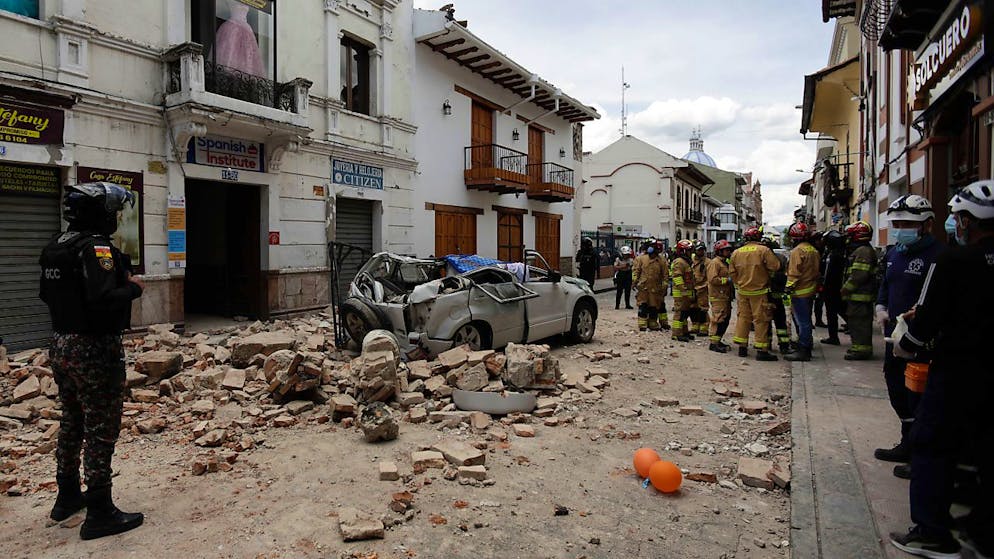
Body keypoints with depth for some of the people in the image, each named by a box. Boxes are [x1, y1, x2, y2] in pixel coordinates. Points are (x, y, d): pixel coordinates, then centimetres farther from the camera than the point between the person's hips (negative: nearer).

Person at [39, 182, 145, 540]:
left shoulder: (56, 247, 9)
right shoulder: (95, 247, -19)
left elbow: (47, 295, 17)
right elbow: (103, 300, -29)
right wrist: (133, 287, -13)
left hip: (61, 346, 10)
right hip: (95, 350, -9)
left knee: (72, 422, 21)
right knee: (101, 429, -2)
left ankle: (68, 497, 36)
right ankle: (100, 514, 6)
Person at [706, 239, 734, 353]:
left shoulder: (725, 263, 22)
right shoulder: (714, 262, -11)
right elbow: (713, 279, -22)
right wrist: (727, 280, -18)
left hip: (725, 296, 10)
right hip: (718, 297, -10)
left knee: (726, 319, 12)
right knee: (719, 319, -12)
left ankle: (717, 340, 21)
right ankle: (714, 343, -9)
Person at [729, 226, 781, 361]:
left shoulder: (736, 252, 3)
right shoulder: (763, 250, -12)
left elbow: (732, 273, 8)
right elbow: (775, 266, -13)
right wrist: (766, 272, 6)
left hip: (742, 291, 5)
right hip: (759, 291, -5)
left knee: (743, 317, 13)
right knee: (761, 319, 0)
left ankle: (742, 347, 16)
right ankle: (761, 350, 1)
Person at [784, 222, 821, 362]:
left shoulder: (797, 251, -16)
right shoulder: (814, 251, 13)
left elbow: (794, 272, -19)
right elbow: (816, 270, 18)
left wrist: (789, 287, -14)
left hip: (800, 292, -9)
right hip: (811, 290, 9)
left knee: (802, 321, -5)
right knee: (805, 320, 17)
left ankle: (803, 351, -1)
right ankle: (806, 347, 26)